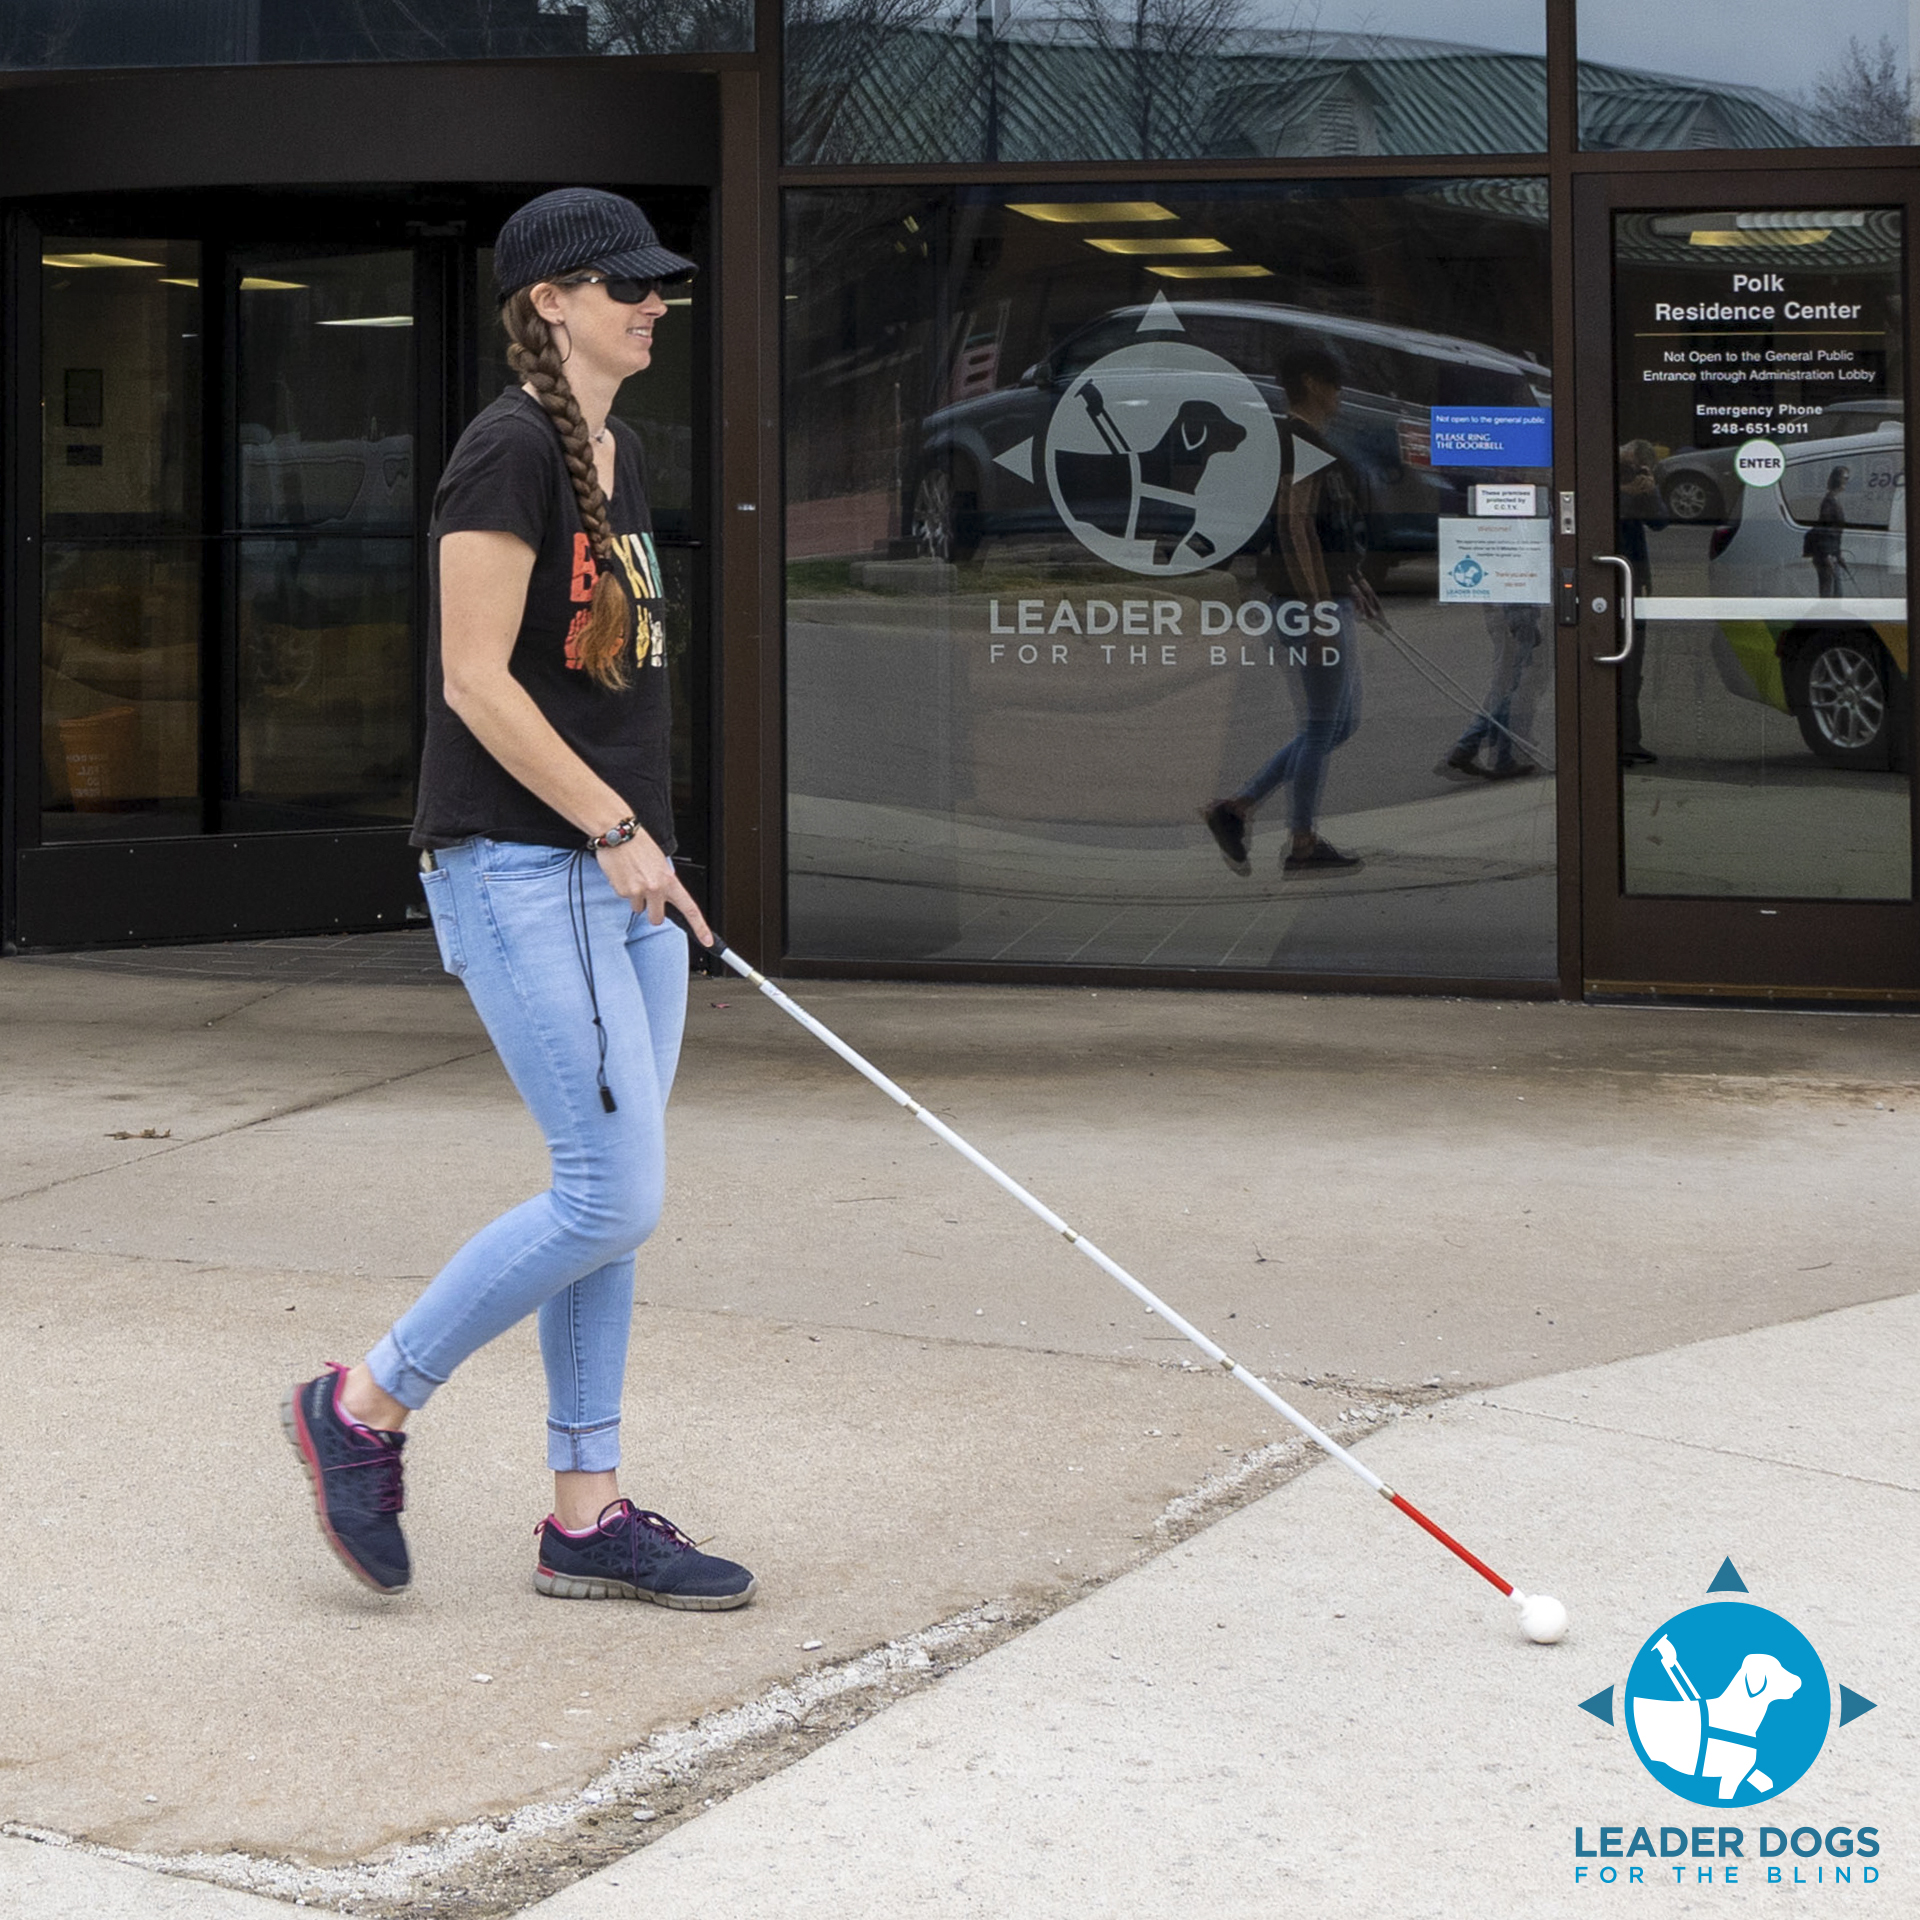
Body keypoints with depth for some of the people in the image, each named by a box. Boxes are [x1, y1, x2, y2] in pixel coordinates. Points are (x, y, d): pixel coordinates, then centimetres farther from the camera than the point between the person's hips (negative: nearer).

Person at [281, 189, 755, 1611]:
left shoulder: (621, 453, 16)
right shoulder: (511, 450, -12)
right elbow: (477, 679, -18)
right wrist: (614, 826, -19)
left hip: (620, 873, 9)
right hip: (521, 869, -9)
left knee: (610, 1198, 9)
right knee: (615, 1197, -10)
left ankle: (588, 1516, 15)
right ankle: (365, 1407, 6)